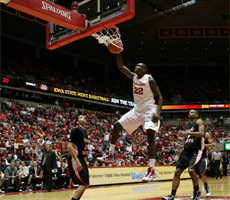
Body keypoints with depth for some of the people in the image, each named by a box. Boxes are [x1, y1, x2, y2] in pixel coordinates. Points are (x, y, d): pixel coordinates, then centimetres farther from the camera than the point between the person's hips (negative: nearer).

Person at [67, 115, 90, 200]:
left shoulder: (84, 132, 17)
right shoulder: (76, 130, -11)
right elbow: (69, 146, -20)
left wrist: (85, 161, 21)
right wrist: (77, 162, -24)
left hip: (81, 160, 10)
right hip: (75, 160, -9)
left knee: (84, 184, 10)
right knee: (84, 184, -15)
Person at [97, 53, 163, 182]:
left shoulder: (149, 79, -8)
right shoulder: (133, 76, 10)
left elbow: (159, 97, -10)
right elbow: (121, 67, 7)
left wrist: (158, 112, -24)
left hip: (149, 110, -8)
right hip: (137, 109, 8)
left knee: (150, 135, -24)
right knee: (117, 125, 3)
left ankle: (152, 170, -27)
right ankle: (111, 155, 11)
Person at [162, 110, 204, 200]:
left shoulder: (199, 122, -1)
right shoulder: (187, 126, 20)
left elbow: (201, 133, -18)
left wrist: (187, 133, -21)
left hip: (196, 151, -7)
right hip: (186, 151, 7)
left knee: (191, 170, -26)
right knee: (177, 172, -3)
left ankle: (197, 191, -1)